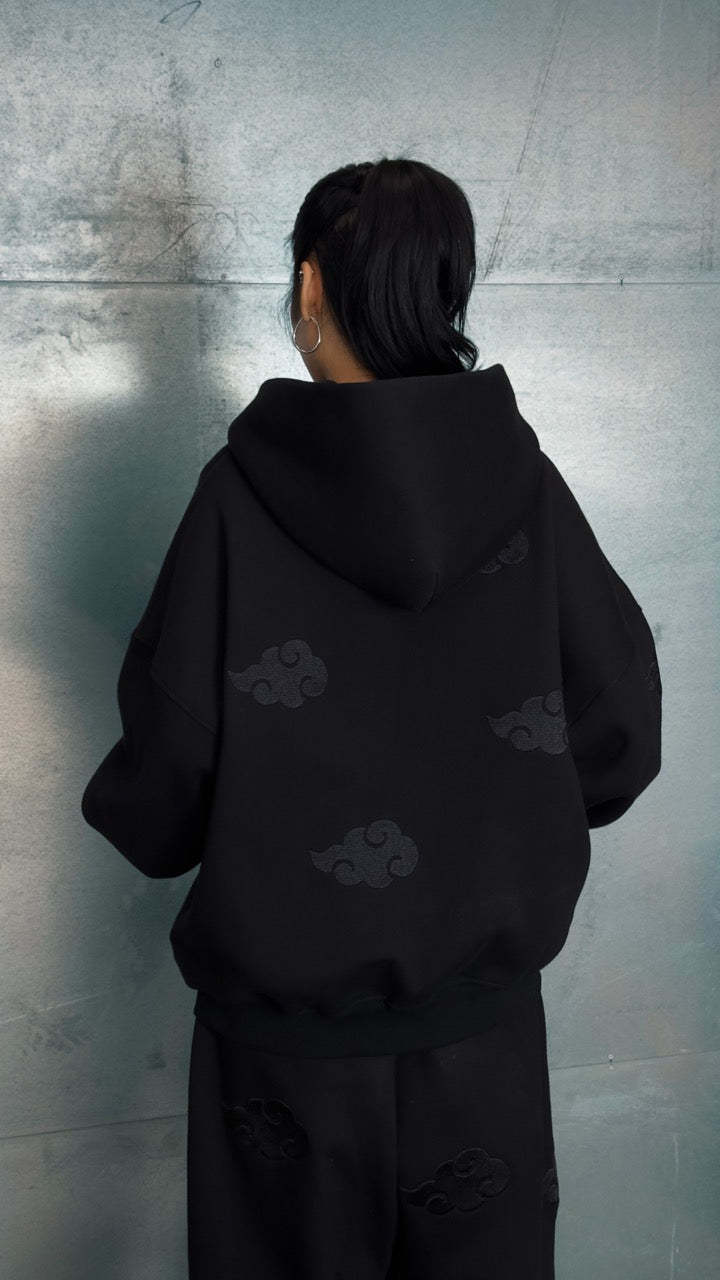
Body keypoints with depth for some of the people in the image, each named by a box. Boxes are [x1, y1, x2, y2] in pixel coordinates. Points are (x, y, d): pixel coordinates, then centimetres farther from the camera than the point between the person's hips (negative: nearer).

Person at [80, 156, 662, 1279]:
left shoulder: (243, 492, -16)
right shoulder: (524, 483, -9)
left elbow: (169, 755, -13)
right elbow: (619, 735, -4)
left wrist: (127, 813, 9)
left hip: (289, 1008, -2)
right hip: (484, 1013, 2)